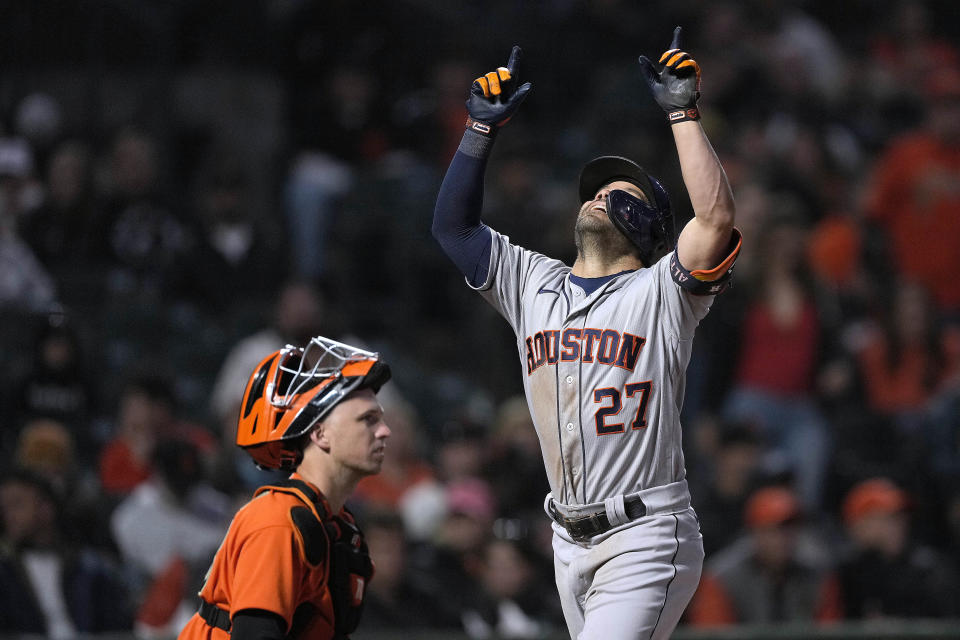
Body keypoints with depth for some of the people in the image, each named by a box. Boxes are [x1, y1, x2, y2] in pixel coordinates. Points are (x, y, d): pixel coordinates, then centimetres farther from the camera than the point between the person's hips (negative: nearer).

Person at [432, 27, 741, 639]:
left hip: (645, 538, -6)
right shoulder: (534, 285, 15)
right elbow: (453, 225, 16)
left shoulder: (659, 292, -2)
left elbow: (717, 216, -18)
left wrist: (683, 113, -14)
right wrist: (482, 129, 8)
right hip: (571, 538, 6)